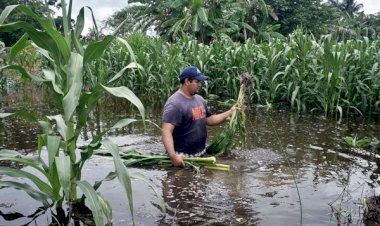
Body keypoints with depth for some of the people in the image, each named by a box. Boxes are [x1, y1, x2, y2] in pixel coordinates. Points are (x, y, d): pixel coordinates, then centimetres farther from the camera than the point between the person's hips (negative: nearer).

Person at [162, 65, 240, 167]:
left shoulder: (199, 99, 7)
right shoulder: (175, 104, -21)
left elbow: (209, 120, 17)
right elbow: (166, 132, -28)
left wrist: (230, 112, 7)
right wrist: (173, 156, -40)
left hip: (201, 154, 9)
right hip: (183, 157, -8)